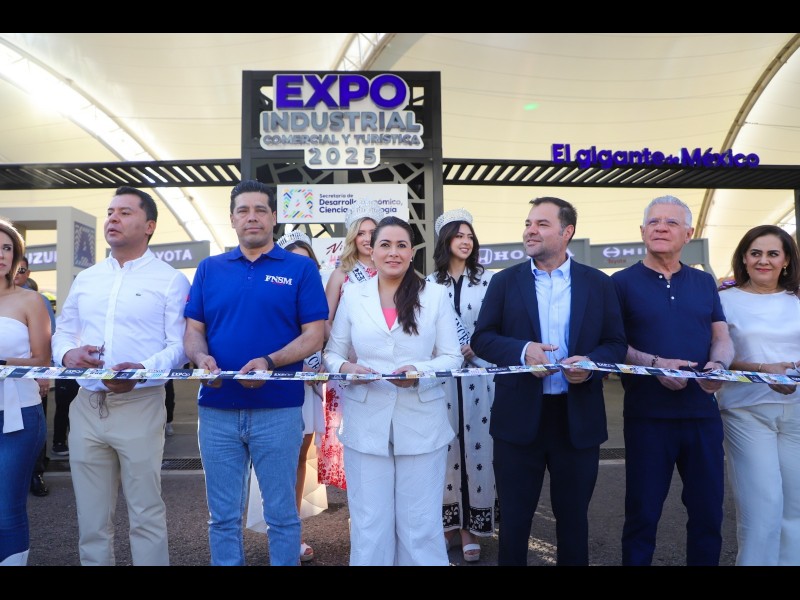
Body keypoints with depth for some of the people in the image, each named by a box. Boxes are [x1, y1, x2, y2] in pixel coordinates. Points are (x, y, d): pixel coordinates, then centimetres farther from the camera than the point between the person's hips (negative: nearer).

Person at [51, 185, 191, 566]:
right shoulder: (85, 279, 16)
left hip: (140, 405, -5)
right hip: (86, 406, 5)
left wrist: (141, 369, -24)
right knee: (91, 519, 14)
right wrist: (69, 354, -5)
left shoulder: (170, 280, -1)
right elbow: (62, 333, 17)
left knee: (146, 515, 4)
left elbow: (179, 346, -8)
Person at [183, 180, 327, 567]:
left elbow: (314, 335, -4)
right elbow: (193, 330, 10)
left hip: (279, 410, -2)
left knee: (281, 513, 9)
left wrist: (269, 362, -19)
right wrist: (200, 356, -13)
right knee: (223, 516, 14)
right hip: (217, 410, 3)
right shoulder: (209, 269, 11)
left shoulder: (300, 269, 1)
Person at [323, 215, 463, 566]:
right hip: (366, 424, 1)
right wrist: (345, 367, -14)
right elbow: (332, 352, 8)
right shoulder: (352, 295, 5)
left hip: (421, 423, -1)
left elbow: (452, 357, 1)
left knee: (421, 523, 10)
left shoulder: (435, 295, 1)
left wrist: (420, 372, -18)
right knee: (369, 522, 10)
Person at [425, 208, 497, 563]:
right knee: (445, 449, 6)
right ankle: (449, 523, 20)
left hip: (479, 376, -1)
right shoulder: (427, 285, 6)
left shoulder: (489, 281, 3)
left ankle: (471, 527, 14)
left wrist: (477, 348, -10)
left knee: (476, 448, 2)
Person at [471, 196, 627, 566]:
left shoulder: (598, 283, 4)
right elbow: (481, 338, -1)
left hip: (578, 419, 1)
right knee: (514, 516, 13)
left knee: (573, 515, 17)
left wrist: (592, 362, -17)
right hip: (519, 417, 0)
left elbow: (616, 343, 4)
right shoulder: (505, 281, 2)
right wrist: (522, 350, -19)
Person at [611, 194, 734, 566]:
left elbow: (722, 339, 9)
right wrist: (654, 364, -21)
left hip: (702, 411, 4)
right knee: (643, 513, 7)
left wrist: (718, 365, -13)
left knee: (708, 511, 13)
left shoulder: (705, 283, 12)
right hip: (647, 414, -4)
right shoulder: (622, 282, -1)